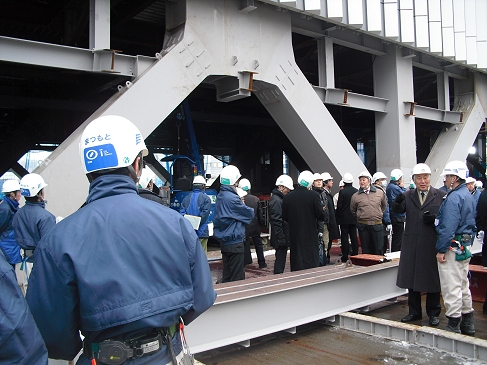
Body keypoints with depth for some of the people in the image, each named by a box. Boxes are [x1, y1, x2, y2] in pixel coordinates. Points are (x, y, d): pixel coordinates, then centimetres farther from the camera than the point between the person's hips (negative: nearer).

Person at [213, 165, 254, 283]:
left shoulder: (220, 196, 9)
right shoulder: (232, 198, -19)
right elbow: (250, 214, -12)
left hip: (224, 241, 9)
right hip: (234, 242, -9)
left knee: (227, 275, 16)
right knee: (237, 277, -1)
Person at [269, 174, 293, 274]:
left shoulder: (279, 198, 16)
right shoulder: (276, 200, -16)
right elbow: (276, 221, -21)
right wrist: (281, 238, -21)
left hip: (282, 237, 10)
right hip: (281, 237, -10)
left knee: (281, 257, 15)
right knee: (280, 257, -4)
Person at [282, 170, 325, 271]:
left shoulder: (287, 197, -4)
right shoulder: (314, 195, -13)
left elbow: (285, 217, 4)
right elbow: (321, 216, -10)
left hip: (294, 235, 3)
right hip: (310, 236, -3)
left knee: (296, 264, 11)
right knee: (312, 263, 5)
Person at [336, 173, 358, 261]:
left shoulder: (342, 192, -14)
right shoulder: (356, 191, 1)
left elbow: (339, 206, -13)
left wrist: (337, 218, -3)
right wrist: (356, 215, 15)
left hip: (344, 218, -5)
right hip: (354, 218, 5)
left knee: (344, 237, 1)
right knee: (354, 237, 11)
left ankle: (345, 256, 3)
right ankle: (355, 255, 14)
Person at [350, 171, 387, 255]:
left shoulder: (380, 193, 3)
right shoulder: (355, 196, 1)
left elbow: (384, 206, 19)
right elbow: (353, 210, 16)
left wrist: (378, 214, 13)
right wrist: (360, 216, 10)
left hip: (377, 225, 0)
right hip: (363, 226, 0)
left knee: (378, 250, 4)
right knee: (365, 250, 7)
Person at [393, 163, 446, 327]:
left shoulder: (441, 195, 0)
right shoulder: (408, 195, 6)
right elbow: (398, 210, -9)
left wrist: (435, 220, -18)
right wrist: (397, 202, -30)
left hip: (432, 244, -2)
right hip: (411, 245, 3)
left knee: (432, 279, 7)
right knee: (411, 278, 11)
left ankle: (433, 313, 24)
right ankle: (414, 311, 26)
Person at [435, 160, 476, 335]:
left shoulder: (453, 197, -18)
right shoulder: (469, 196, 14)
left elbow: (448, 227, -22)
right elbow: (472, 224, 20)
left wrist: (441, 249, -18)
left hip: (453, 248, -10)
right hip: (465, 247, 10)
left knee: (451, 287, -4)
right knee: (463, 285, 17)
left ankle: (453, 325, 3)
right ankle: (467, 323, 26)